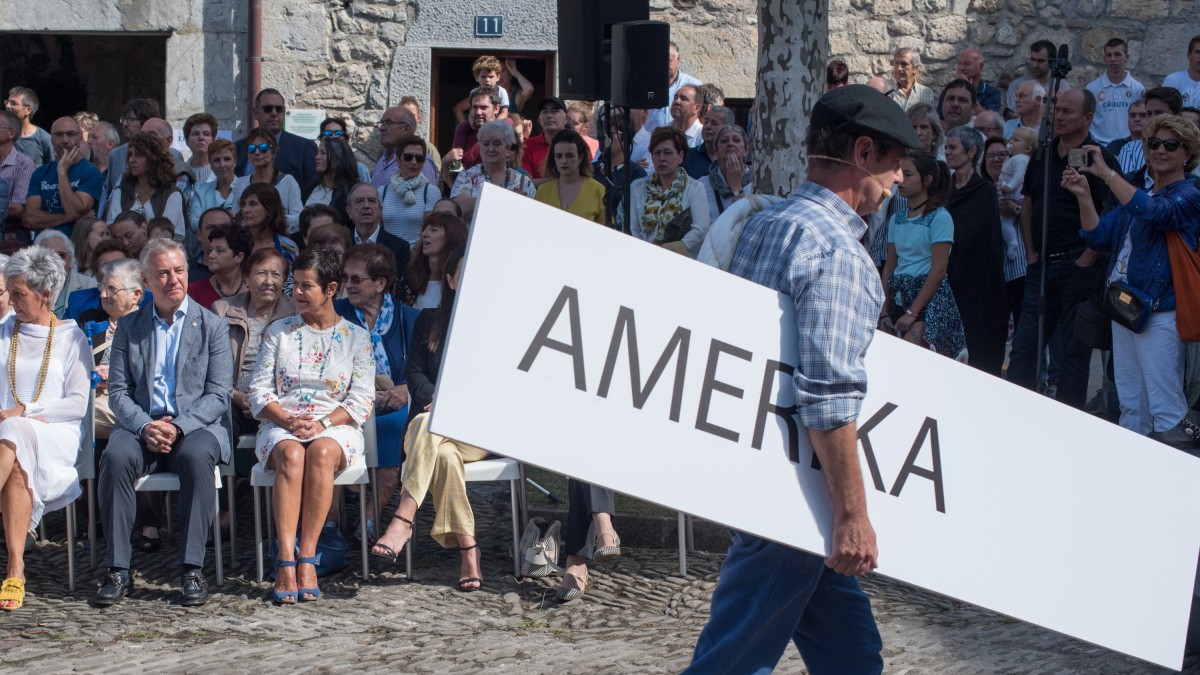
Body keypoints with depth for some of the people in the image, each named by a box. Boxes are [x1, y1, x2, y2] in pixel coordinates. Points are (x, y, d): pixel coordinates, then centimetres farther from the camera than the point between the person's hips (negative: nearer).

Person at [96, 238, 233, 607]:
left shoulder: (212, 326, 6)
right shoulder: (129, 327, 13)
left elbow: (218, 395, -2)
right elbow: (118, 392, 6)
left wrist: (178, 426, -18)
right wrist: (145, 427, -14)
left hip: (197, 424, -2)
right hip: (141, 424, 2)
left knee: (196, 456, -36)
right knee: (116, 456, -31)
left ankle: (193, 570, -31)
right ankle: (118, 570, -26)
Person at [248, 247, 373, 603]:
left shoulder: (356, 337, 11)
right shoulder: (278, 331, 16)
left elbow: (361, 400, 3)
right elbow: (259, 390, 8)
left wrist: (322, 424, -14)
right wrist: (286, 419, -11)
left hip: (336, 427, -1)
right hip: (281, 425, 1)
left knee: (321, 452, -37)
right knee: (291, 454, -35)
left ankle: (306, 558, -37)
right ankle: (286, 562, -44)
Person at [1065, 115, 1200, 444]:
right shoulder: (1139, 193, 18)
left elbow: (1154, 213, -27)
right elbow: (1098, 236, 11)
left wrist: (1107, 173, -27)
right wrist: (1084, 195, -5)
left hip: (1159, 312, -8)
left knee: (1166, 409, -9)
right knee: (1131, 406, 14)